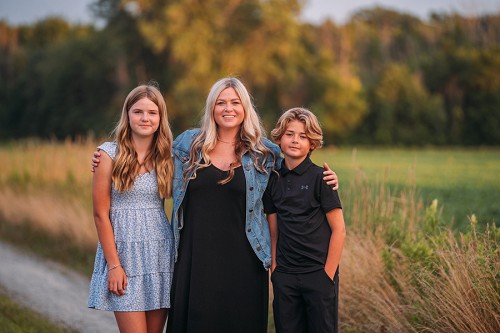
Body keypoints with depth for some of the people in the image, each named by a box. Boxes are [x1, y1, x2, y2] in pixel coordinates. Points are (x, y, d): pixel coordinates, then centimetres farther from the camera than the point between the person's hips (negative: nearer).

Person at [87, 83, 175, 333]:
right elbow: (100, 214, -5)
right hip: (123, 253, -3)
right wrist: (114, 264, -8)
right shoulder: (110, 153, -3)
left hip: (160, 254, 4)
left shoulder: (166, 157, 8)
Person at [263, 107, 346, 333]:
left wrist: (328, 274, -10)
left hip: (318, 274, -4)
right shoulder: (273, 180, 6)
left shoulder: (319, 177, -7)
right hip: (284, 276, 4)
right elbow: (273, 230, 11)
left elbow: (338, 230, -8)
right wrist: (274, 267, 3)